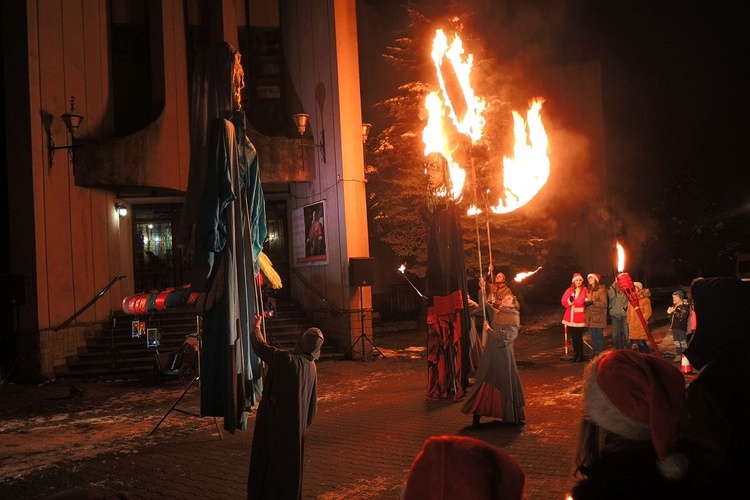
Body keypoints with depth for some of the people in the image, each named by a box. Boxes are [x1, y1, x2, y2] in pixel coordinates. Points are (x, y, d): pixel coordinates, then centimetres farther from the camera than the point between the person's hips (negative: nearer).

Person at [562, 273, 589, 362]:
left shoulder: (585, 290, -1)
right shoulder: (569, 290, 9)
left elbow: (585, 302, -9)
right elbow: (563, 302, 0)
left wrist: (573, 301, -14)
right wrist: (569, 301, -17)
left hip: (579, 318, -4)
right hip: (570, 317, 4)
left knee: (578, 337, -7)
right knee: (573, 337, 9)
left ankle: (581, 355, 4)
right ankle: (575, 354, 18)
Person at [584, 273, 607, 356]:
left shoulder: (602, 290, -5)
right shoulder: (589, 290, 17)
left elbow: (604, 304, -12)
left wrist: (593, 302, -21)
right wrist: (586, 303, 5)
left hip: (598, 318, -7)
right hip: (590, 317, 7)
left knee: (599, 336, -4)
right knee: (593, 337, 8)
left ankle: (600, 354, 2)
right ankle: (595, 354, 15)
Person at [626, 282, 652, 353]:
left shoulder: (645, 299, -7)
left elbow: (648, 312, -11)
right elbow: (629, 311, 16)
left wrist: (641, 320, -17)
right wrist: (629, 322, 10)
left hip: (641, 325, -6)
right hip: (633, 326, 6)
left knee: (642, 342, -12)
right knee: (638, 342, 11)